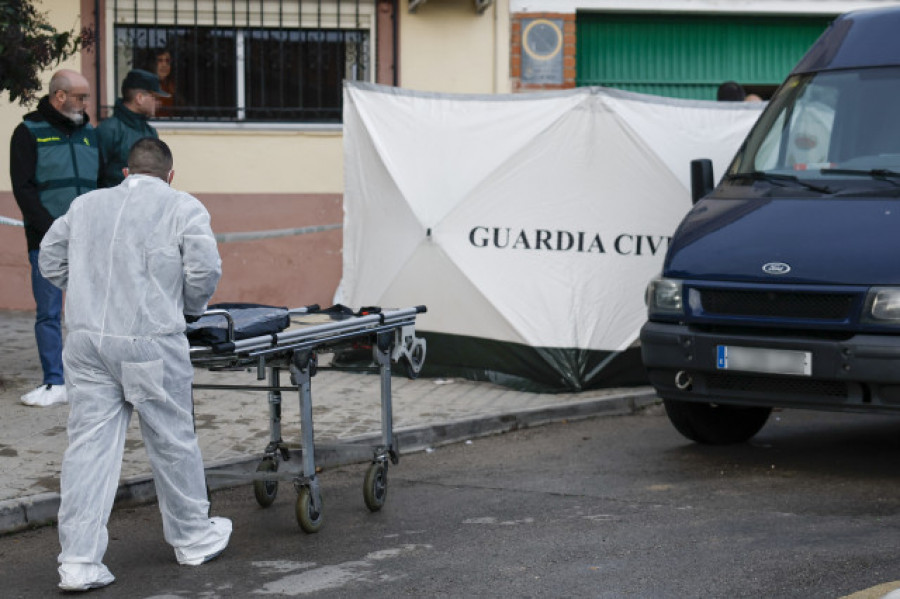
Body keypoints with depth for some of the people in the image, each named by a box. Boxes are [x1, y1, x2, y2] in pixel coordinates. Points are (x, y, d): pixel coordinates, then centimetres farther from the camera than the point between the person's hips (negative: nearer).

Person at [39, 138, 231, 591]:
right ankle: (193, 538, 27)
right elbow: (205, 270, -8)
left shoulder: (85, 205, 15)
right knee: (173, 443, 11)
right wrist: (189, 310, 10)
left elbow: (51, 261, 20)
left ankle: (78, 562, 0)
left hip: (86, 340, 4)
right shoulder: (183, 208, 1)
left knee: (88, 446, 3)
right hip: (150, 343, -4)